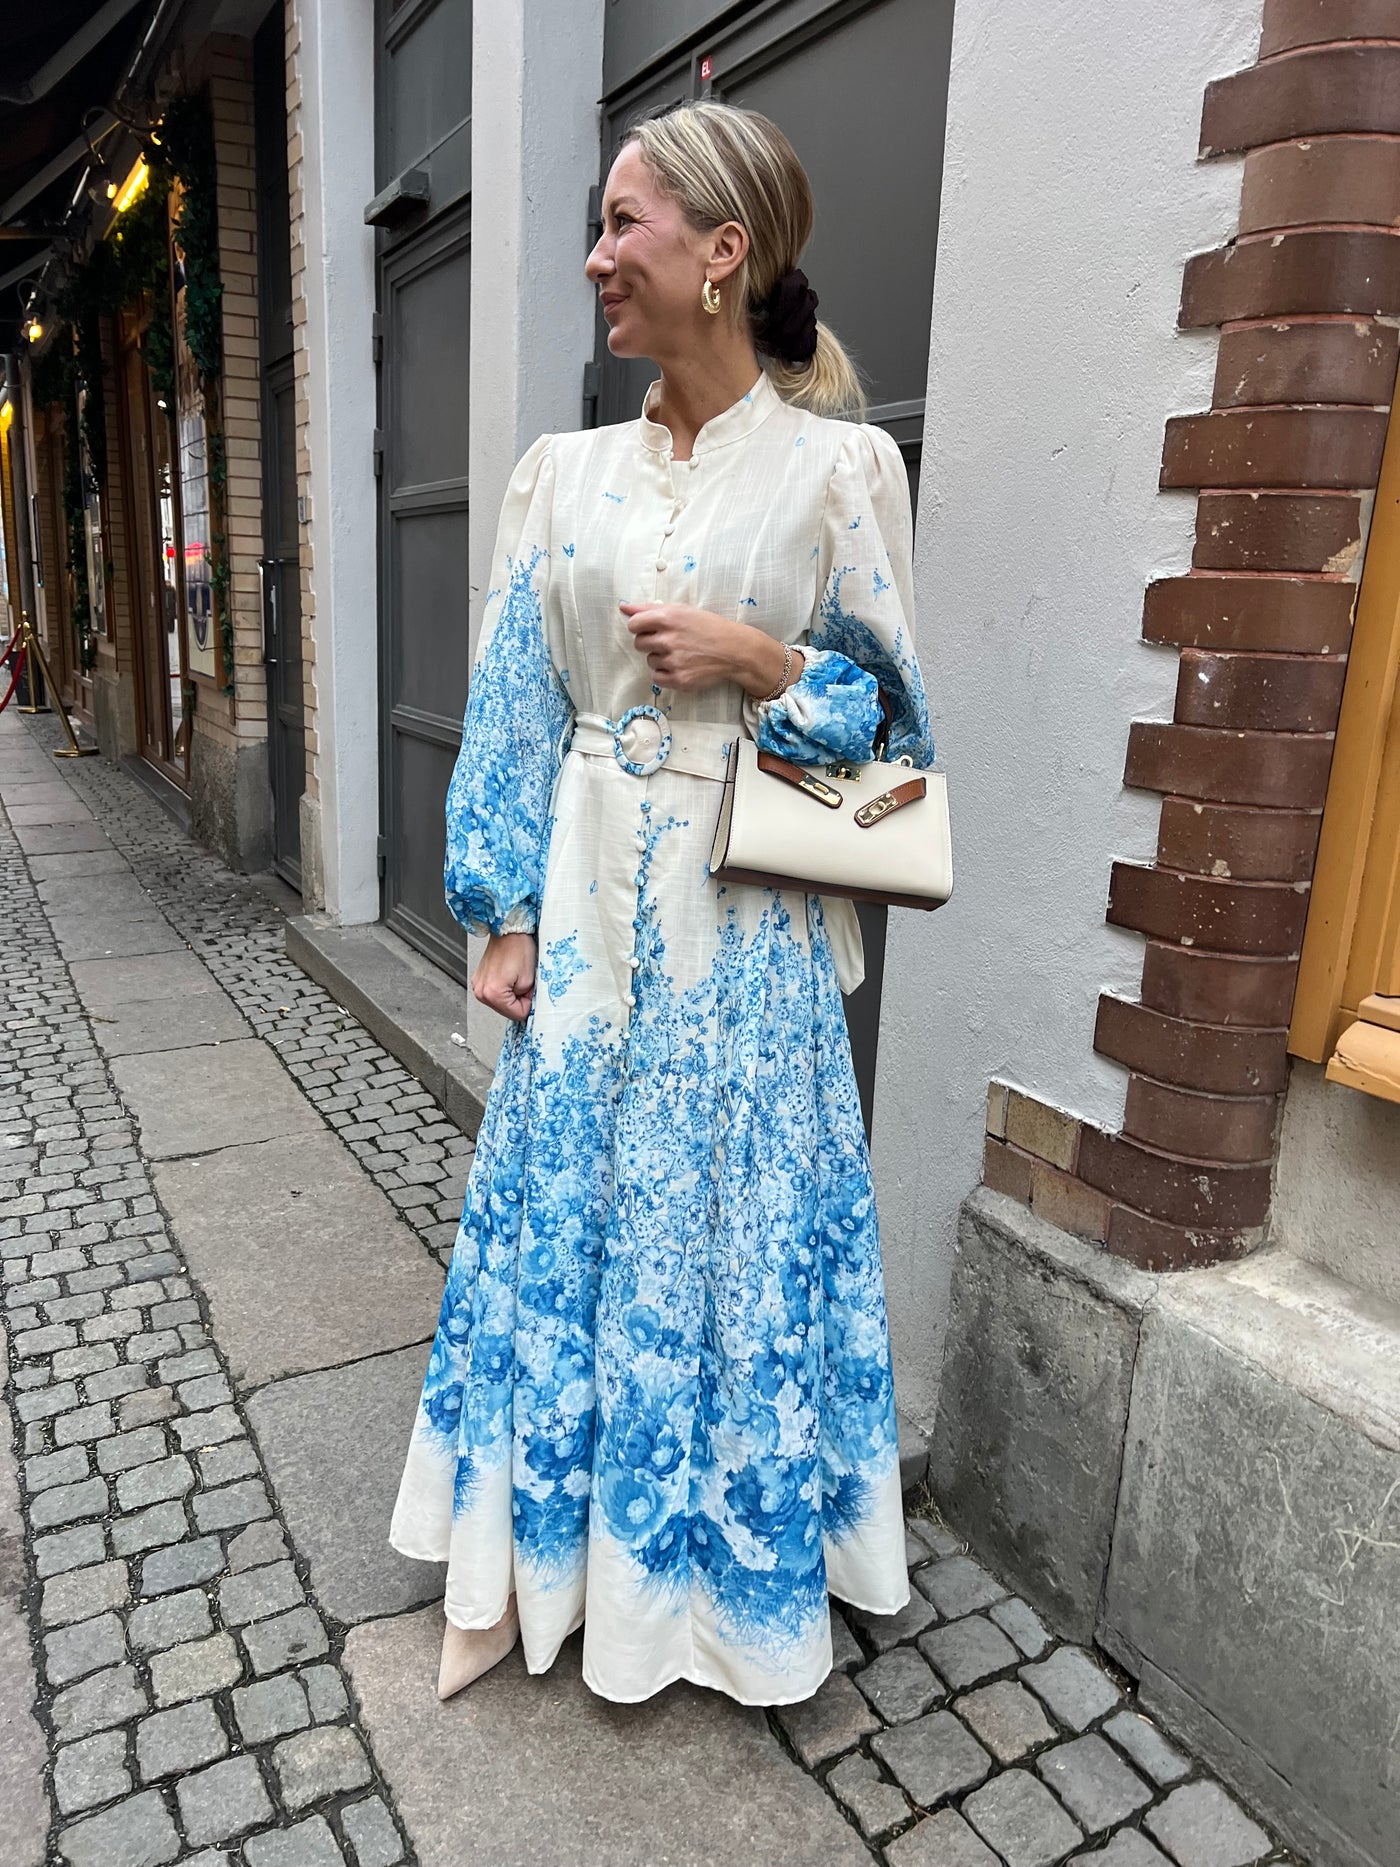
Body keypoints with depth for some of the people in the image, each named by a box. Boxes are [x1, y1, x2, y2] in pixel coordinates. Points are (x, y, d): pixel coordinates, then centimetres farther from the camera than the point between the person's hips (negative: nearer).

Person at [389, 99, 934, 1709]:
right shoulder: (567, 471, 7)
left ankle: (737, 1566, 35)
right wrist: (505, 912, 1)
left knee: (731, 1227, 9)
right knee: (558, 1212, 10)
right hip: (587, 900, 3)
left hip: (745, 925, -3)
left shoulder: (840, 465, -3)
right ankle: (537, 1555, 32)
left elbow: (888, 711, 2)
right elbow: (516, 709, 6)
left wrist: (761, 661, -16)